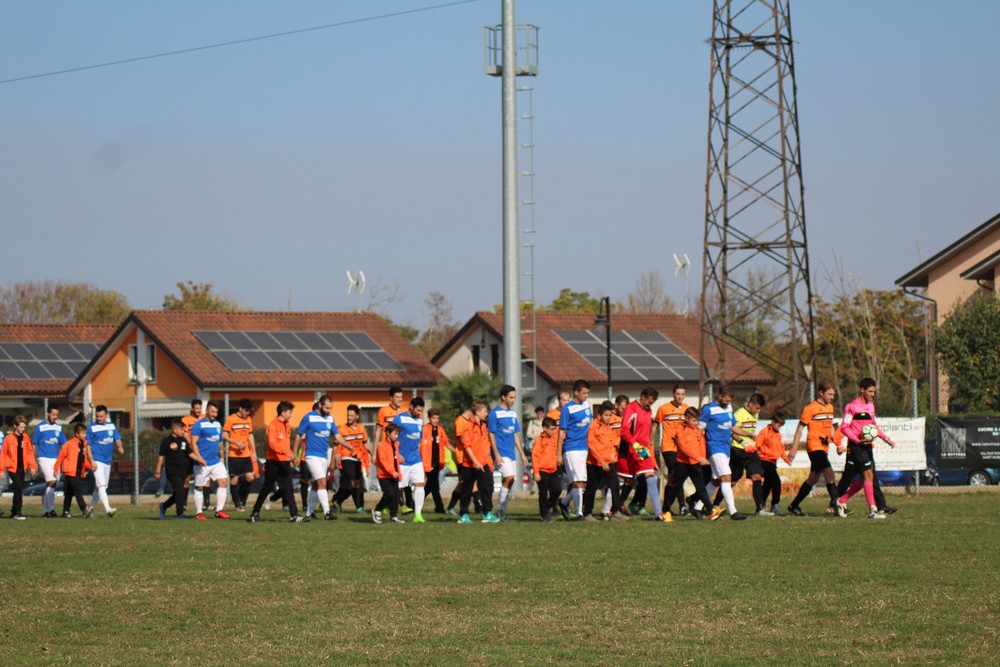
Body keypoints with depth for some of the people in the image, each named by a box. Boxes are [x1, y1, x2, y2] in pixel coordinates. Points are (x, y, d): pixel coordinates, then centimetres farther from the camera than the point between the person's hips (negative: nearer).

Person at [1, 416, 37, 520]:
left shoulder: (26, 438, 6)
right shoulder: (9, 438, -6)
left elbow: (30, 452, 10)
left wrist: (32, 466, 4)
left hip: (22, 468, 5)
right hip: (12, 468, -5)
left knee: (19, 489, 9)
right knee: (18, 487, -16)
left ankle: (14, 512, 21)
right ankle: (17, 512, -12)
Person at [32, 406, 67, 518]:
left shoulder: (58, 428, 12)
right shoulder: (40, 427, -2)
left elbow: (63, 445, 16)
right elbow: (34, 445, 1)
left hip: (56, 459, 5)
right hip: (44, 458, -5)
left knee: (49, 486, 8)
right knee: (52, 482, -18)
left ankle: (45, 511, 14)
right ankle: (51, 509, -20)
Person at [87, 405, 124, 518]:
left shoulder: (111, 426, 11)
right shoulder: (92, 428, -3)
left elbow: (117, 439, 11)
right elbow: (88, 446, -3)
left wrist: (120, 447, -14)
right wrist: (92, 461, -13)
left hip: (108, 461, 6)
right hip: (97, 461, -6)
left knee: (100, 487, 13)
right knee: (101, 485, -17)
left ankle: (91, 508, 26)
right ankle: (108, 509, -27)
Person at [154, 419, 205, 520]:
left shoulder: (183, 441, 11)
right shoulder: (167, 441, -5)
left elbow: (190, 454, 12)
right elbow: (161, 457, -2)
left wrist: (200, 460, -2)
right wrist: (158, 472, -2)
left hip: (182, 471, 6)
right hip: (172, 471, -6)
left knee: (177, 494, 8)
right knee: (180, 491, -15)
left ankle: (164, 506, 30)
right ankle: (180, 513, -8)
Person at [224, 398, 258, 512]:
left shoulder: (248, 419, 13)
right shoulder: (230, 419, -6)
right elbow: (224, 435, -9)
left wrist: (254, 452, 15)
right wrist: (236, 443, -20)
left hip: (246, 454, 5)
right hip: (234, 455, -5)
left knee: (250, 477, -4)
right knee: (234, 479, -2)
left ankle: (243, 499, 16)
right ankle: (238, 503, 9)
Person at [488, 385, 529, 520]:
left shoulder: (513, 414, 16)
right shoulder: (494, 413, -6)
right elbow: (491, 435, -8)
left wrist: (522, 454, 18)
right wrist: (496, 454, -16)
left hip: (512, 453, 7)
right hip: (501, 453, -7)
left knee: (508, 481, 5)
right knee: (509, 478, -19)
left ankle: (502, 510, 12)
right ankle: (500, 510, -11)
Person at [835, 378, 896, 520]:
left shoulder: (871, 405, 15)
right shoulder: (852, 406, -10)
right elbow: (844, 427, -12)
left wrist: (886, 438, 18)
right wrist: (858, 440, -22)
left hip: (867, 445, 9)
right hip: (856, 446, -9)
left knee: (867, 478, 9)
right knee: (868, 474, -14)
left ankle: (841, 501, 23)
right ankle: (872, 510, -13)